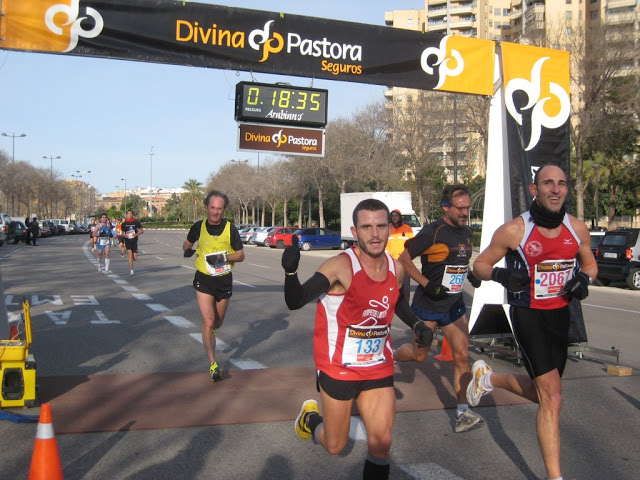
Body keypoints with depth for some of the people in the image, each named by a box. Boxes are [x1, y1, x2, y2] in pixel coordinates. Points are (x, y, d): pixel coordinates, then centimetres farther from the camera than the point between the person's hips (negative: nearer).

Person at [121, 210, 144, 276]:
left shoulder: (136, 222, 0)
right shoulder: (124, 223, 2)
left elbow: (142, 230, 5)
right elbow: (122, 232, 15)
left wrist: (136, 234, -12)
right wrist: (124, 235, -8)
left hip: (134, 241, 1)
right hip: (127, 241, 0)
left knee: (135, 258, -1)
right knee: (130, 254, -16)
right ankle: (131, 271, -11)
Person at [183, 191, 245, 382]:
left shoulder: (230, 228, -6)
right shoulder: (199, 227, -4)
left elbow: (240, 255, -3)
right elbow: (187, 243, 16)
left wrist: (224, 257, -22)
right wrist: (188, 250, -7)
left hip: (224, 280, 1)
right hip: (203, 280, -1)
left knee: (217, 323, 17)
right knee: (208, 322, -13)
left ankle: (211, 332, 55)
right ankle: (213, 365, -5)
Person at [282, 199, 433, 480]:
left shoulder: (396, 269, -2)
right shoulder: (341, 266, -22)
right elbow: (295, 302, -32)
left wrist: (417, 324, 3)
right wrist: (291, 271, -51)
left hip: (379, 367, 4)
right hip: (338, 368, -4)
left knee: (381, 442, -3)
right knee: (335, 447, 11)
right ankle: (311, 418, 42)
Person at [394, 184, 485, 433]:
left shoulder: (466, 232, 6)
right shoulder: (432, 232, -17)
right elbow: (403, 260, -14)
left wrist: (470, 275, 4)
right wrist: (427, 284, -22)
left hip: (454, 305, 6)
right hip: (428, 304, -5)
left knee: (462, 355, -3)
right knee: (420, 354, 8)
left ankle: (463, 412, 2)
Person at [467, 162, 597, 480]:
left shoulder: (578, 228, -1)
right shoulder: (514, 230, -14)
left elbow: (590, 265, 14)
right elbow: (480, 264, -4)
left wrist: (584, 279, -9)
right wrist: (500, 274, -25)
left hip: (560, 314, 6)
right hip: (527, 314, -6)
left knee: (541, 392, 18)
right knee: (552, 398, -12)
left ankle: (488, 377, 45)